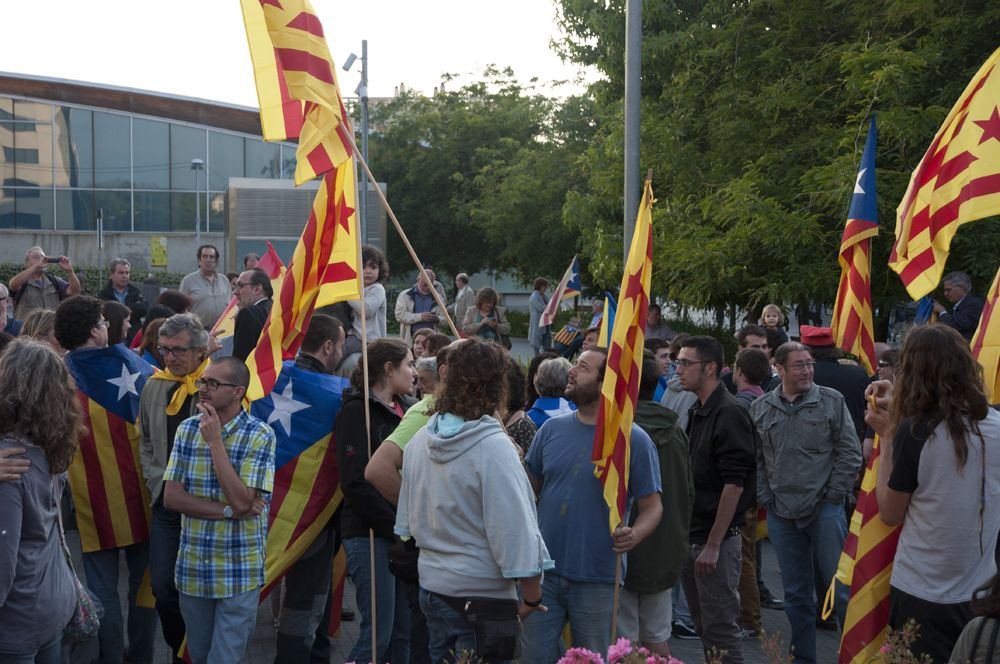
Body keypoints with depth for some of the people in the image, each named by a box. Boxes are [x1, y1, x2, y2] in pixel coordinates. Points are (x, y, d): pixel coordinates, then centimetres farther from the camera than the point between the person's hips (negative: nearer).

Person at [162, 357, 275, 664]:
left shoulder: (260, 436, -11)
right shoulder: (187, 429, 3)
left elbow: (241, 501, -21)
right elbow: (171, 497, -4)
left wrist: (215, 441, -20)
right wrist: (228, 511, -15)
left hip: (239, 573, -4)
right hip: (192, 569, 4)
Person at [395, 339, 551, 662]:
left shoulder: (420, 439, 2)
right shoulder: (493, 447, -20)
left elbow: (407, 523, 13)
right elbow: (516, 529, -20)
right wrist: (532, 598, -11)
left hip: (431, 587, 7)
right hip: (483, 598, -7)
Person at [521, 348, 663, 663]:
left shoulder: (635, 440, -7)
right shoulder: (552, 429, 4)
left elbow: (652, 506, -5)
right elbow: (530, 489, 11)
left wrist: (634, 534, -25)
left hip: (596, 580, -3)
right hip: (544, 573, 3)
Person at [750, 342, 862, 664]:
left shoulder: (832, 401, -2)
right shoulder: (760, 408, 5)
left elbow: (850, 453, -2)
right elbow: (755, 459, 9)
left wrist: (832, 496, -5)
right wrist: (765, 498, 2)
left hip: (825, 510, -3)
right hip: (781, 514, 3)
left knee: (840, 588, 0)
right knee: (795, 594, 12)